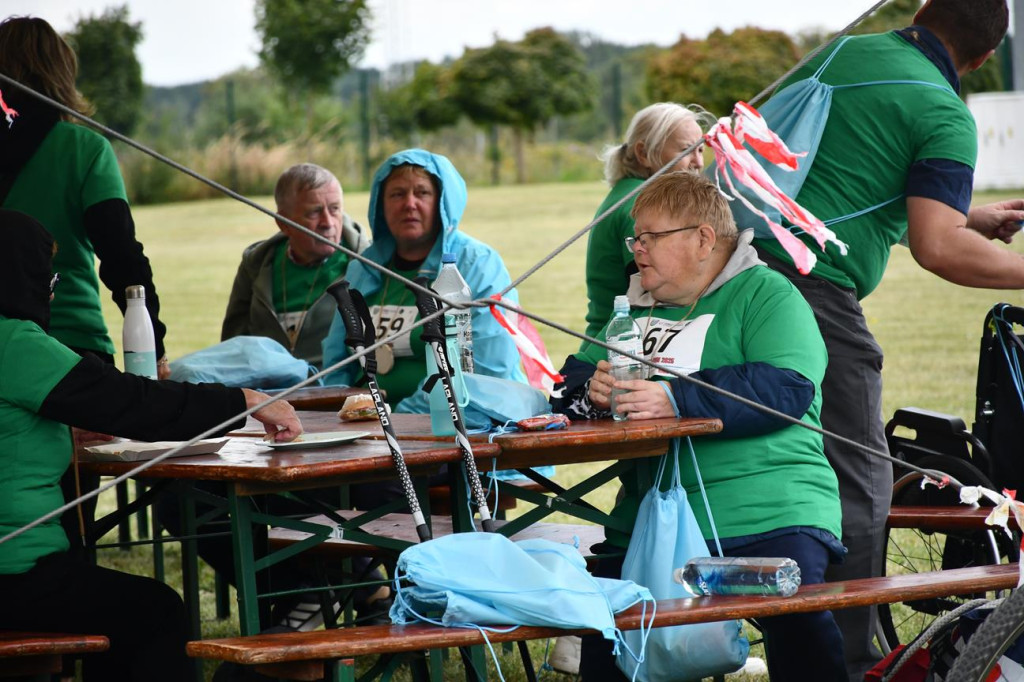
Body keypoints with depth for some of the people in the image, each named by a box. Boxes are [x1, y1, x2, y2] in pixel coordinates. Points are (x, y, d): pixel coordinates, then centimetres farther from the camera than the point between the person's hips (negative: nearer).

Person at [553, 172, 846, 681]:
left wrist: (675, 399, -25)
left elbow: (787, 390, -16)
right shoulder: (635, 307, 23)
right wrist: (593, 391, -8)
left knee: (798, 621, -29)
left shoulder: (767, 295, 1)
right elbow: (572, 380, 18)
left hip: (767, 510, -6)